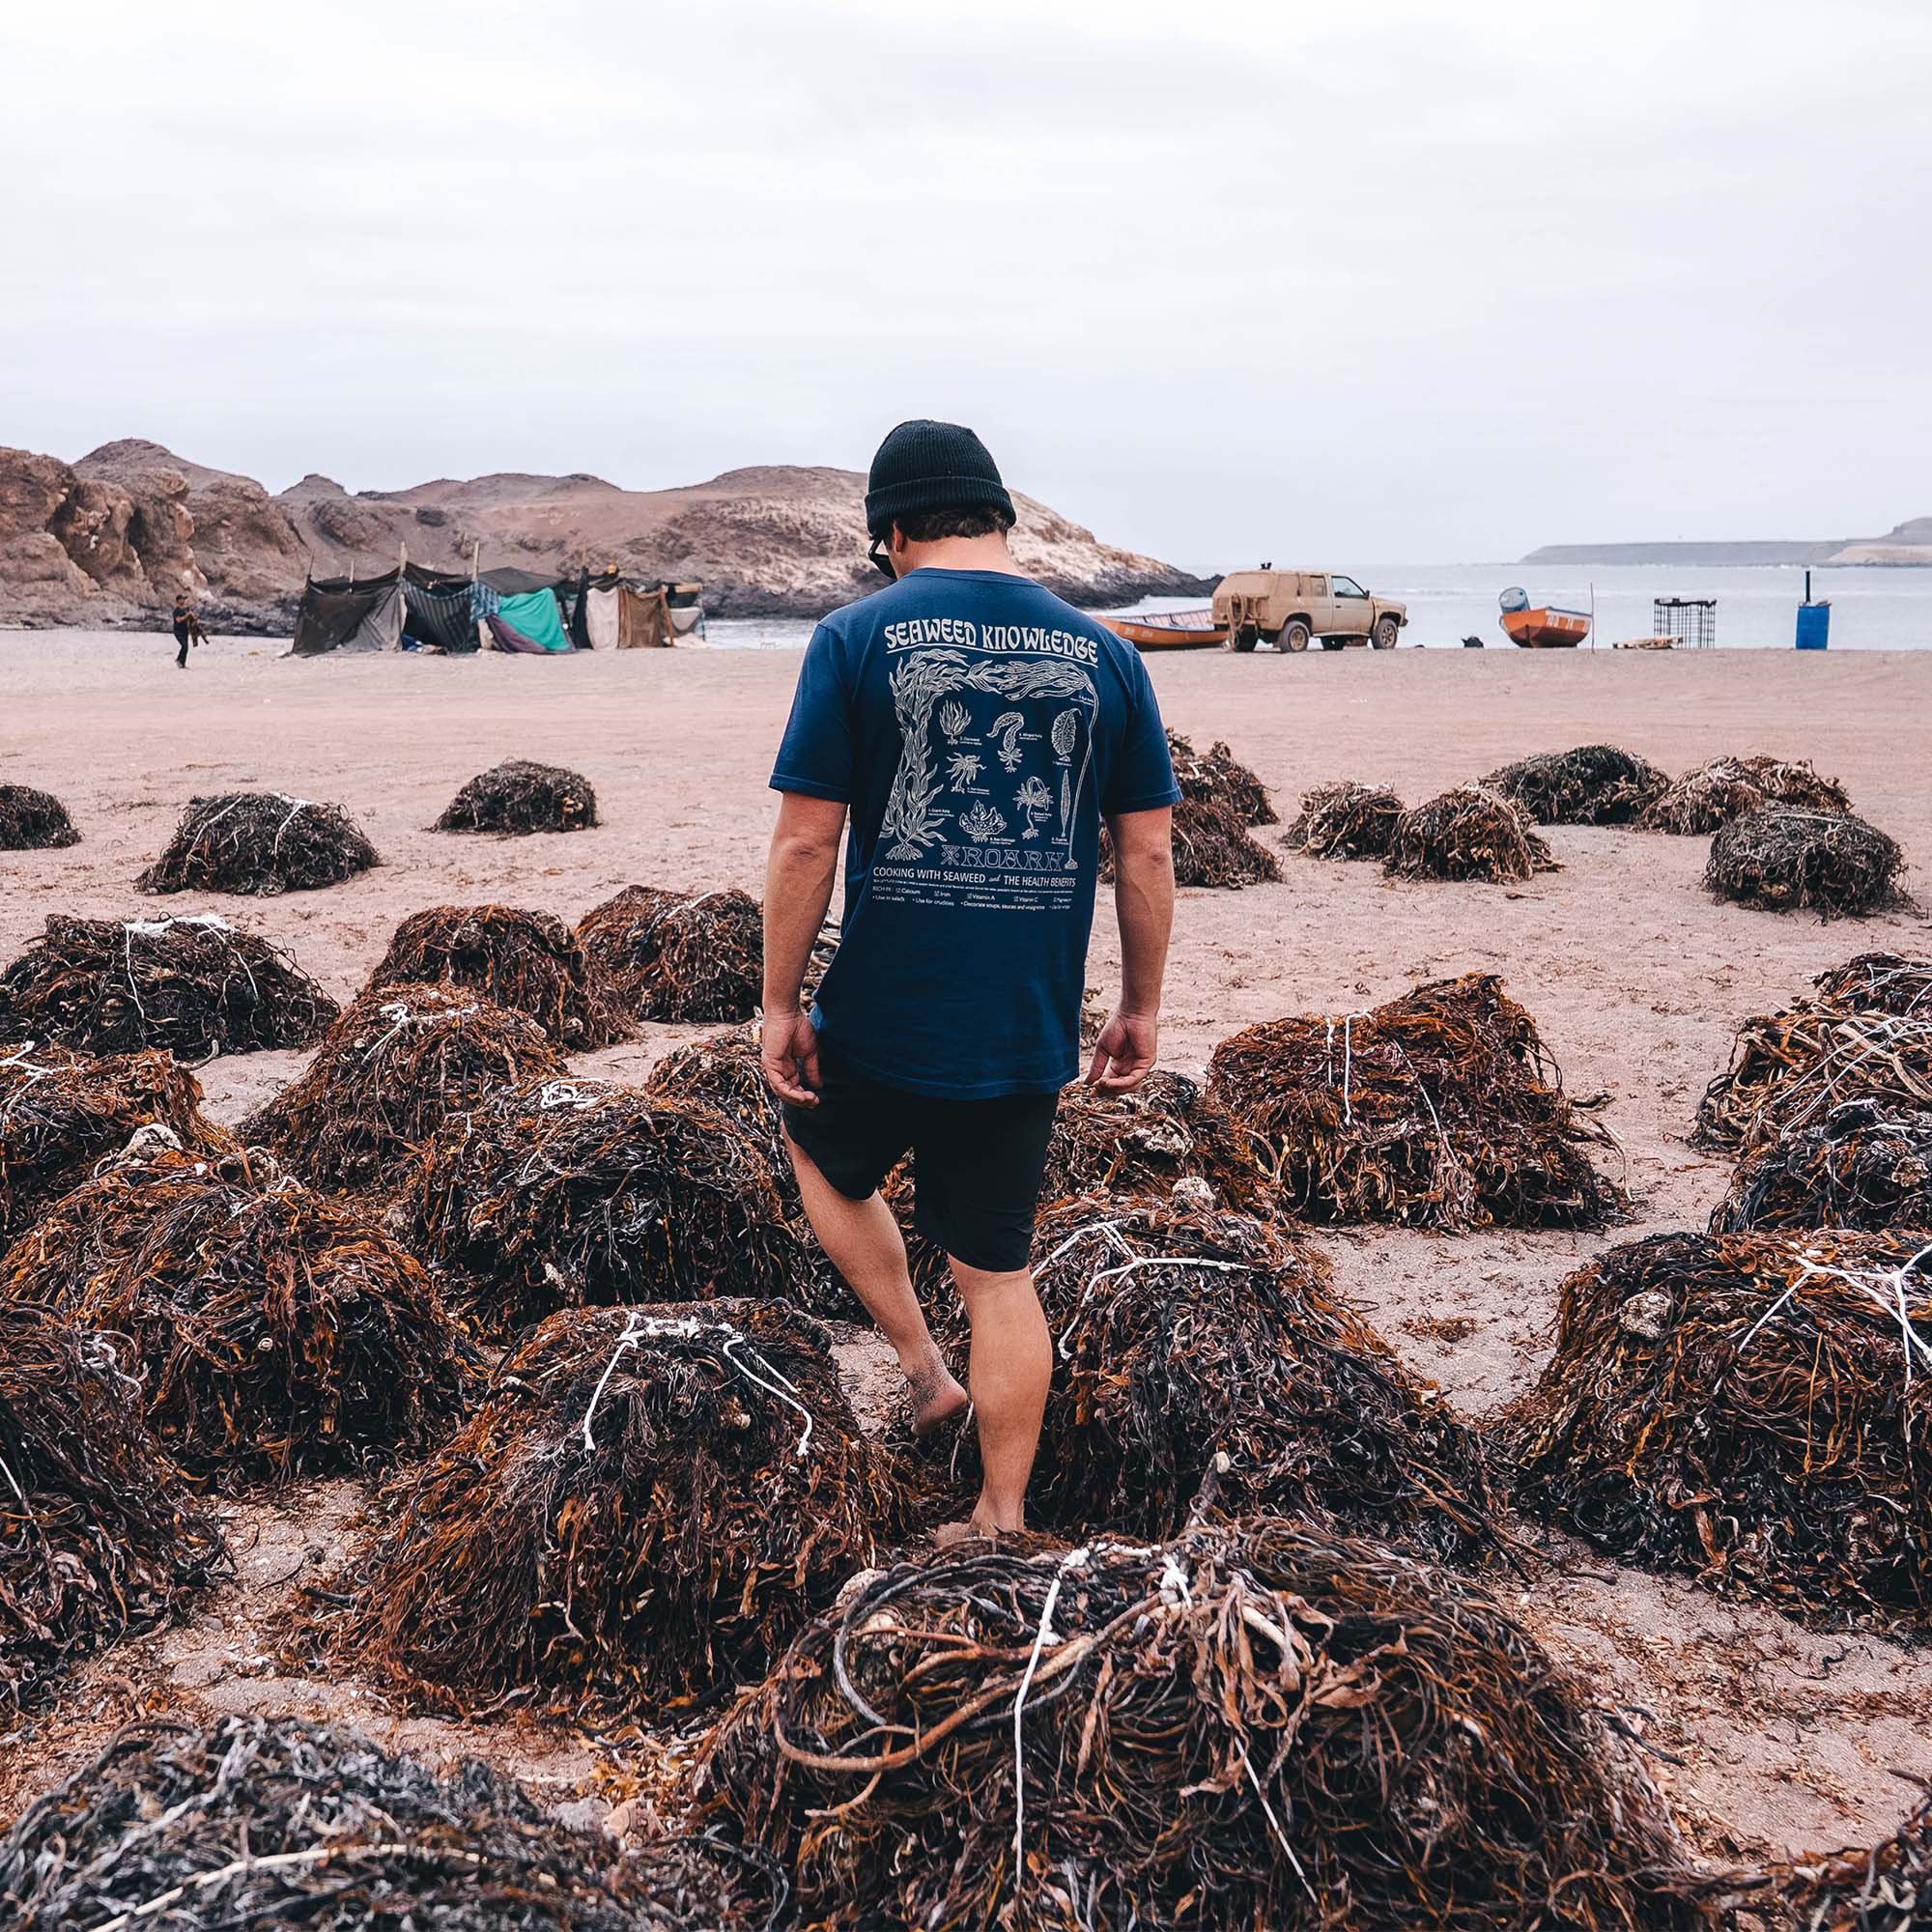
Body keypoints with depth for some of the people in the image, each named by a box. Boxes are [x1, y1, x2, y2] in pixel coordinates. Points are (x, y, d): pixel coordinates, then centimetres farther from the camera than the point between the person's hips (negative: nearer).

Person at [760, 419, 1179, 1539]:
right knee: (1000, 1272, 15)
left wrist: (780, 1004, -1)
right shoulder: (1105, 656, 2)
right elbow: (1149, 855, 3)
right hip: (1028, 1033, 3)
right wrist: (1142, 1009, 13)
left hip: (881, 1025, -3)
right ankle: (1003, 1519, 23)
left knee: (829, 1165, 29)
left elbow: (806, 843, -10)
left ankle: (925, 1371, 27)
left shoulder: (858, 639, -7)